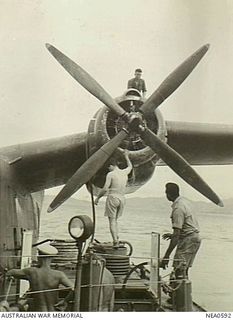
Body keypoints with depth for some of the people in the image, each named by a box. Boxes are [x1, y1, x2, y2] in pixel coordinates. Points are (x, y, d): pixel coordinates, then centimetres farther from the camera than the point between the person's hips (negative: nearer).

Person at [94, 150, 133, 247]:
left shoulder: (110, 174, -8)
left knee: (112, 220, -3)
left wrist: (97, 198, -1)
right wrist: (126, 156, 47)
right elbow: (130, 166, 33)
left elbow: (105, 189, -12)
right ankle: (117, 239, 7)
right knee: (115, 220, 18)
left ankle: (115, 241, -15)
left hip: (112, 198, -6)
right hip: (122, 199, 6)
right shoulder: (124, 172, 9)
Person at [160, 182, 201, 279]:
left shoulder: (178, 208, -21)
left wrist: (166, 257, -25)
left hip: (188, 240, -10)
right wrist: (173, 235, 24)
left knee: (179, 270, -10)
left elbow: (177, 235, -25)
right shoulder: (185, 201, 9)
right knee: (184, 270, 14)